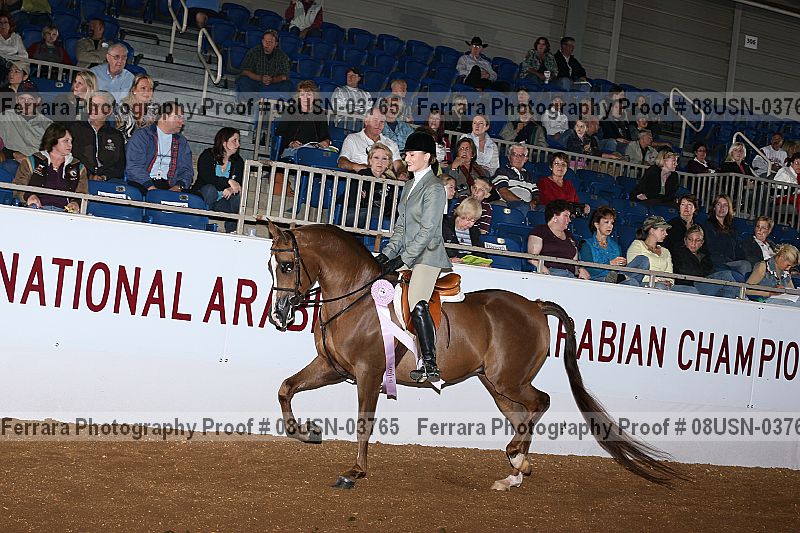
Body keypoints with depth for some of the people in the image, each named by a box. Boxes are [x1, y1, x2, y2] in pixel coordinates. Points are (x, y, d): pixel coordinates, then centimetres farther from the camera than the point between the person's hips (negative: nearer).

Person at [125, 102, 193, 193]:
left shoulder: (182, 142, 20)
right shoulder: (141, 135, 4)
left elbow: (186, 170, 15)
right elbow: (133, 166, -7)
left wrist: (178, 186, -8)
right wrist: (150, 187, -20)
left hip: (169, 186, 3)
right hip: (141, 184, -3)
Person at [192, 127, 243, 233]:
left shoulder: (238, 161, 7)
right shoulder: (207, 156, -6)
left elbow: (239, 184, -5)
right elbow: (206, 178, -22)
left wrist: (231, 189, -30)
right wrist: (229, 182, -32)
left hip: (223, 202, 4)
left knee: (238, 196, -24)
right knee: (210, 188, -34)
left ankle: (231, 229, -18)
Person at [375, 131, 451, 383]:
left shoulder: (434, 188, -8)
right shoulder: (410, 186, 19)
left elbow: (427, 230, -15)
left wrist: (402, 259, -18)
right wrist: (387, 253, 6)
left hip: (427, 254, -9)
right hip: (408, 254, 9)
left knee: (417, 304, -23)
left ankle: (430, 366, -23)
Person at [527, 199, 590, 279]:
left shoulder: (569, 236, 30)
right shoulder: (540, 231, 9)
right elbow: (532, 257, -4)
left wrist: (580, 270, 3)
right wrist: (542, 268, -23)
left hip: (570, 275, 5)